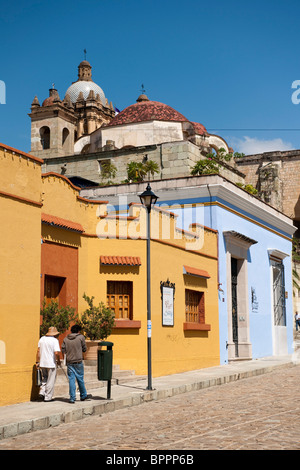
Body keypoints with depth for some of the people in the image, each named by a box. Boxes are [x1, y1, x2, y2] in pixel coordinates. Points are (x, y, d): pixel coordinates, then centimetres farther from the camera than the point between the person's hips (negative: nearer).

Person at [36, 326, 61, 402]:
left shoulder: (42, 339, 9)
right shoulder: (55, 340, -9)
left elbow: (38, 351, 10)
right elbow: (56, 353, -18)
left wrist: (37, 362, 15)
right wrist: (58, 361, -2)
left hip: (42, 363, 5)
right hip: (51, 364, -5)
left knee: (44, 378, 21)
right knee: (50, 381, 4)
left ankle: (42, 392, 7)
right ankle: (48, 397, 6)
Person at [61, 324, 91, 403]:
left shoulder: (66, 339, 2)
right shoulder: (81, 337, -5)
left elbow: (63, 350, 1)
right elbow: (84, 349, 0)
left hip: (69, 362, 2)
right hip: (78, 361, -2)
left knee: (71, 380, 5)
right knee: (80, 379, 11)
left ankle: (72, 398, 3)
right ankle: (83, 395, 25)